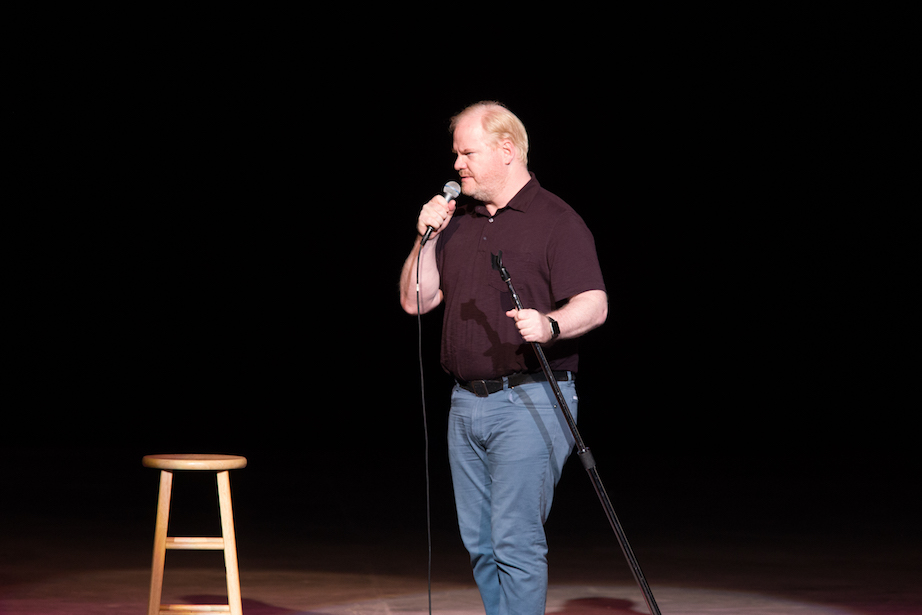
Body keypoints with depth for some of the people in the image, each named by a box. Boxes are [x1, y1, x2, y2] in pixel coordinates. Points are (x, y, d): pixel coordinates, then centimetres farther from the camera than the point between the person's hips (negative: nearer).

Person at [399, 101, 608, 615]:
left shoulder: (556, 221, -6)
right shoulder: (457, 222, 16)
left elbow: (594, 305, -15)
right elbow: (416, 301, 14)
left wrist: (549, 324, -34)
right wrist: (427, 239, 0)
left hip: (529, 400, -7)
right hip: (467, 401, 7)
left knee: (516, 542, -11)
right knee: (480, 545, 9)